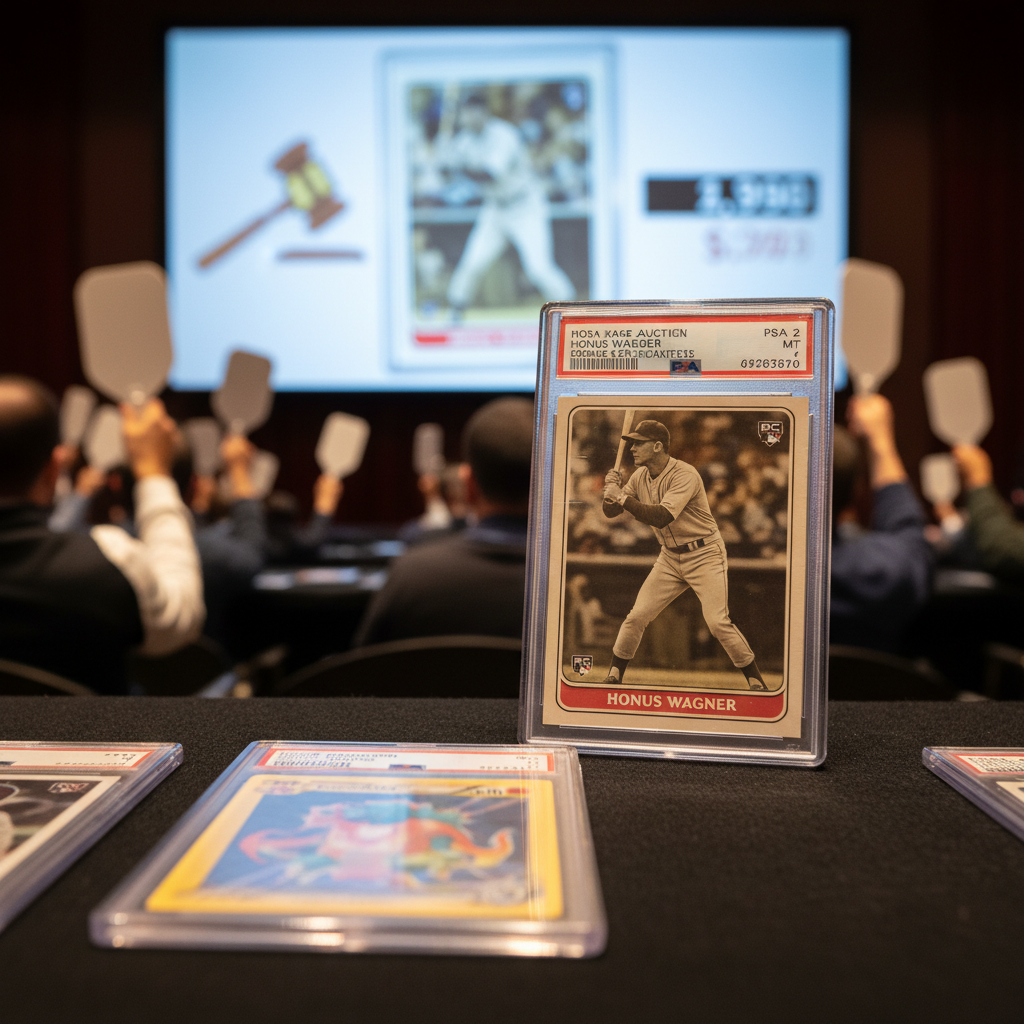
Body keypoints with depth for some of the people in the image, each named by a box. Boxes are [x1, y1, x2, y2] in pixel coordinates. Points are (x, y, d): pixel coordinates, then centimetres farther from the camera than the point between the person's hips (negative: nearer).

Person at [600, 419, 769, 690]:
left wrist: (623, 497, -31)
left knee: (718, 622, -15)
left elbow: (661, 517, -33)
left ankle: (756, 682, 2)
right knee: (637, 616, 0)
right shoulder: (640, 477, 1)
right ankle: (613, 676, 15)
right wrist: (612, 489, -19)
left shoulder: (685, 475, -22)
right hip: (670, 558, 6)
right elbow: (609, 512, 1)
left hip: (705, 555, -6)